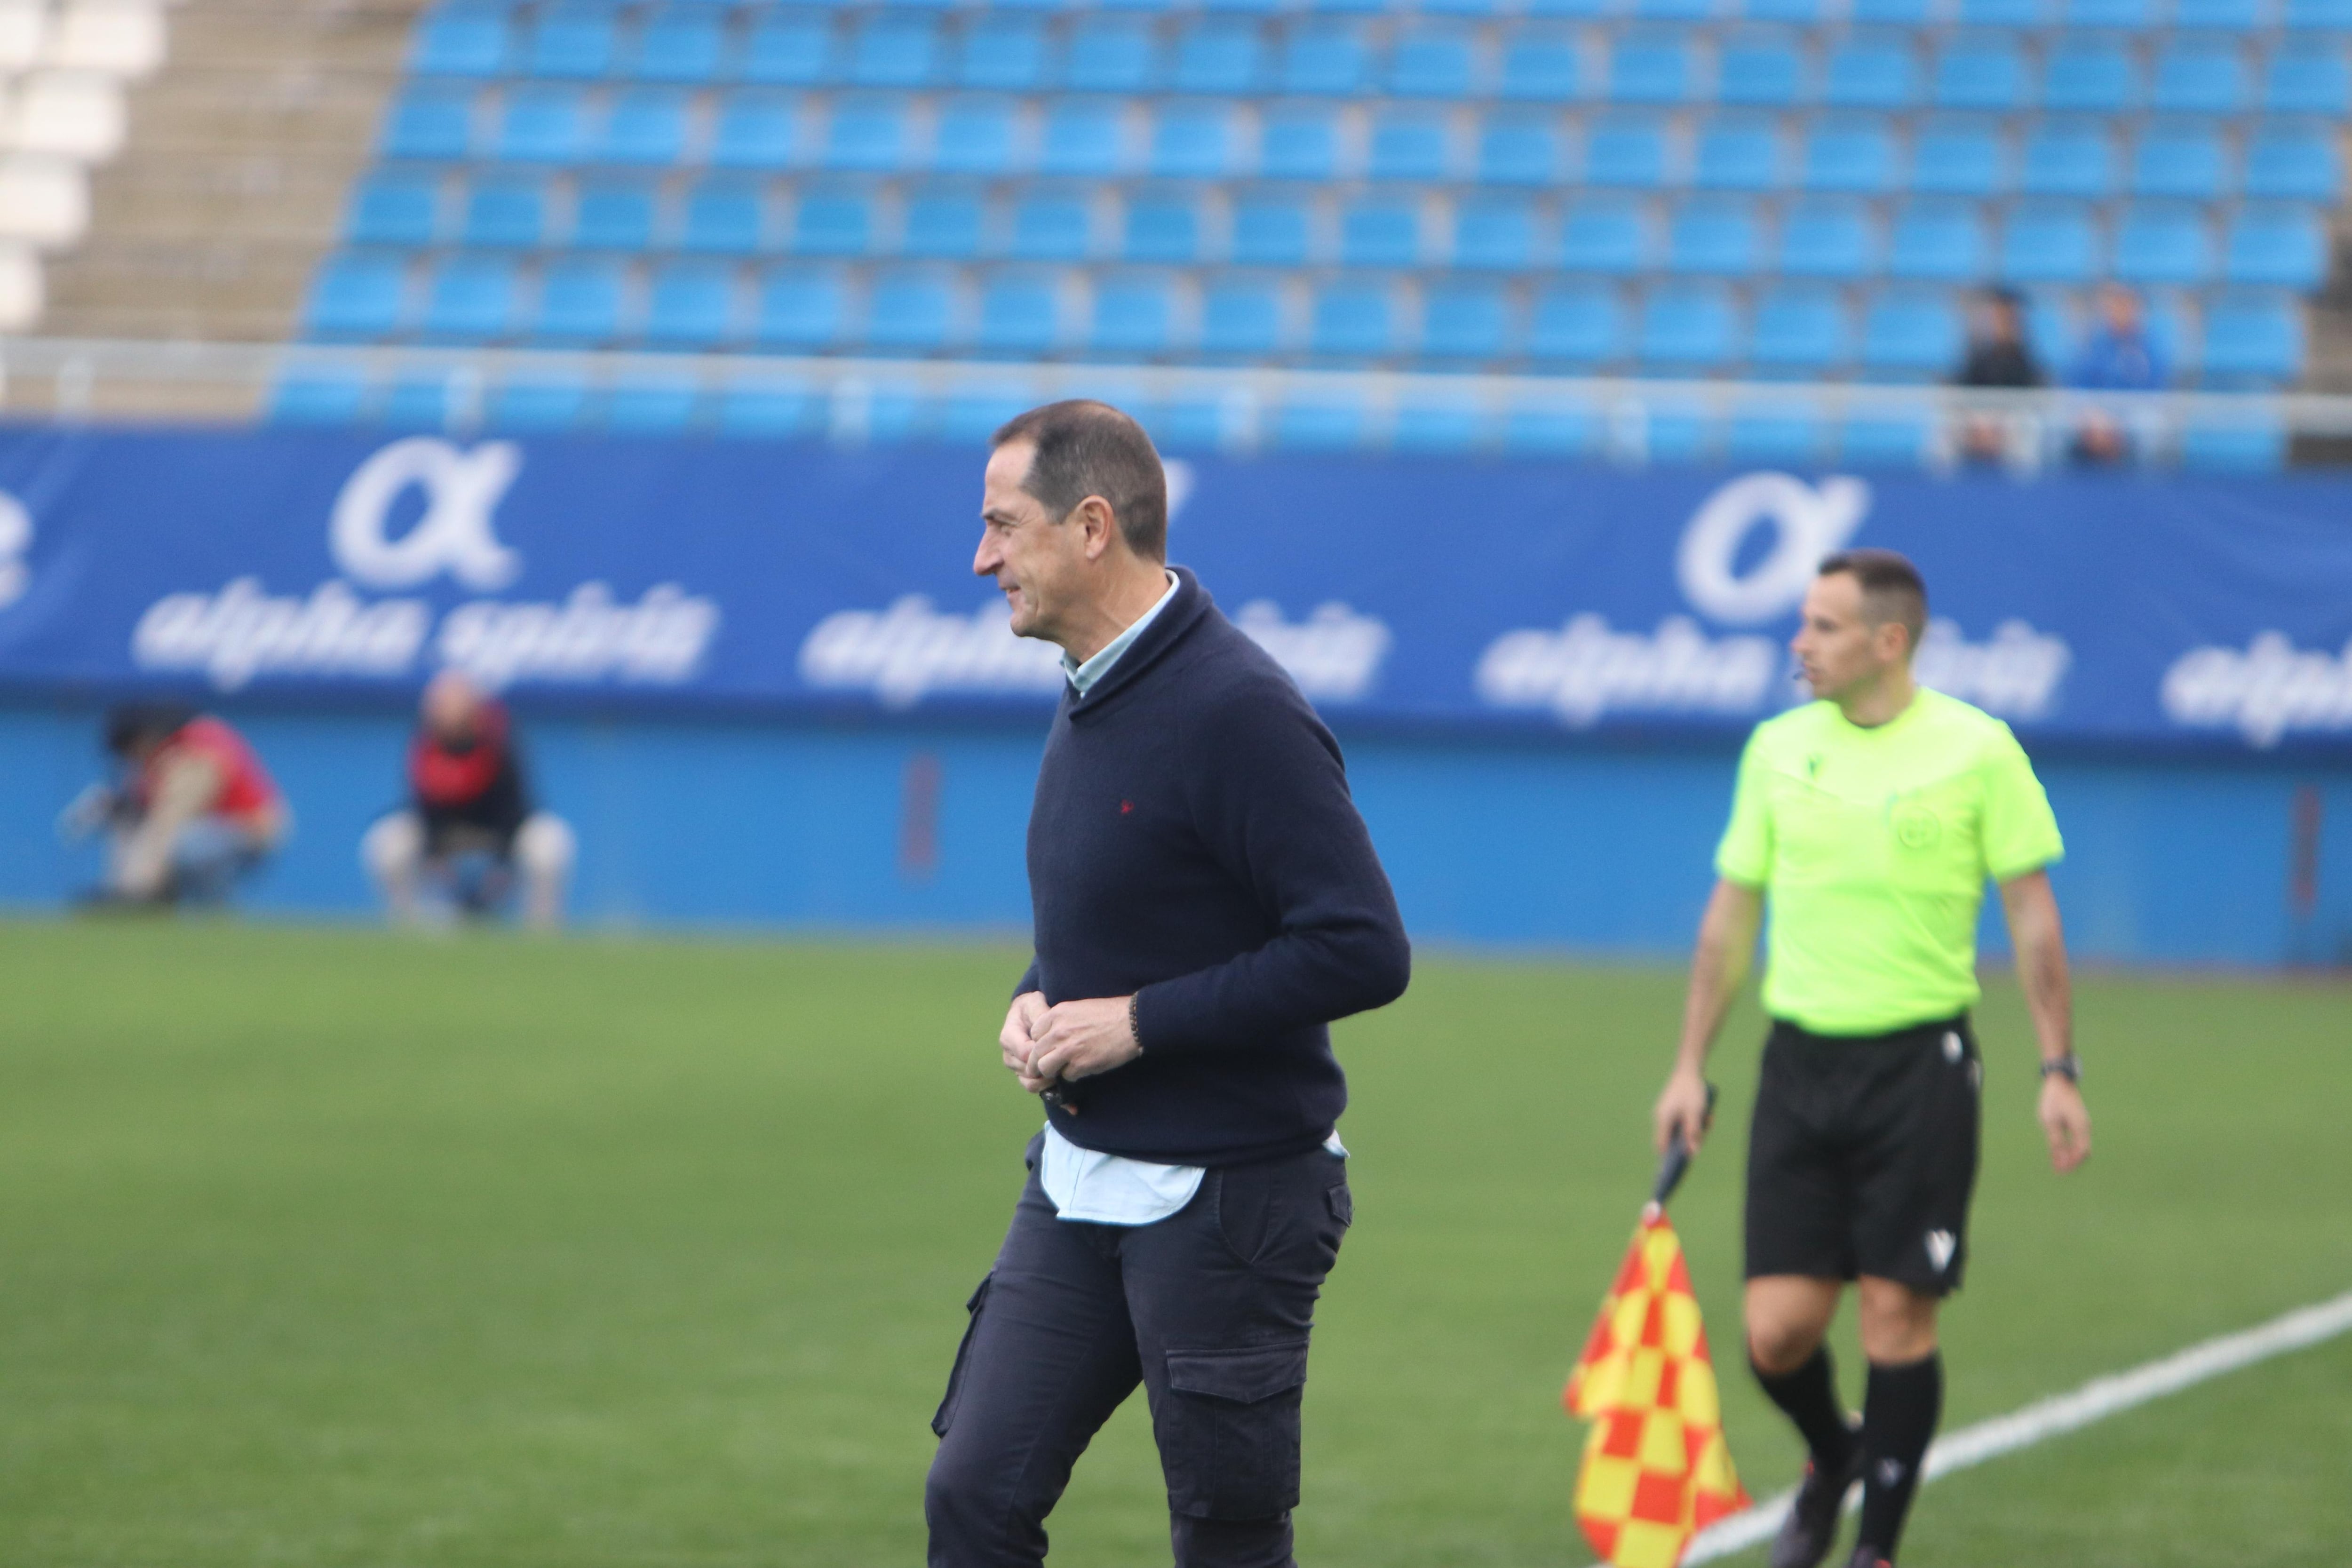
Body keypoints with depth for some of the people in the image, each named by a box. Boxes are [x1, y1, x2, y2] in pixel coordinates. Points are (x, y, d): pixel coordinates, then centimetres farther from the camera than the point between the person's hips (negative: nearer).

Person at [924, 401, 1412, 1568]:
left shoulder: (1237, 712, -19)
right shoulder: (1089, 695, 10)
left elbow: (1362, 950, -24)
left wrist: (1141, 1022, -20)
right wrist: (1033, 1003, 3)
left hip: (1225, 1201, -8)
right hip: (1080, 1186, 8)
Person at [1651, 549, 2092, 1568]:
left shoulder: (1977, 750, -4)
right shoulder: (1777, 749, 7)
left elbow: (2031, 912, 0)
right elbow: (1731, 914, 14)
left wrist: (2058, 1071, -4)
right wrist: (1690, 1067, 12)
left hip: (1919, 1062, -3)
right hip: (1801, 1059, 3)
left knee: (1897, 1314, -4)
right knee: (1778, 1329, -2)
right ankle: (1831, 1460, 29)